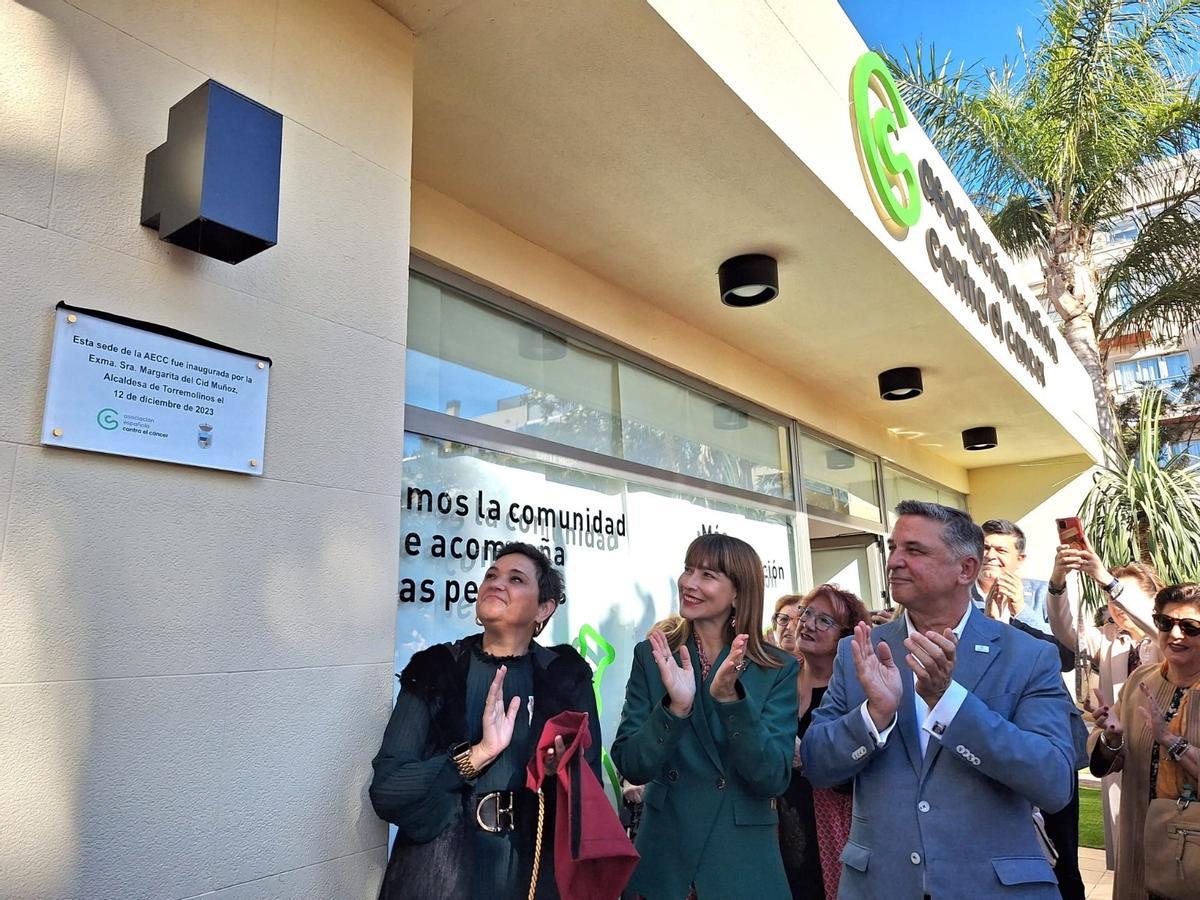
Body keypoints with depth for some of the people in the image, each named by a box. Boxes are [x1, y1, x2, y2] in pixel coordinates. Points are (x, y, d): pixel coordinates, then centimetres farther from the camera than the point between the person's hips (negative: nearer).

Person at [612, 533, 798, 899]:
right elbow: (631, 766, -10)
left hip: (743, 865, -1)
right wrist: (675, 706, -27)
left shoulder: (778, 670, -7)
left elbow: (773, 780, -15)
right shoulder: (651, 656, -5)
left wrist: (730, 698, -28)